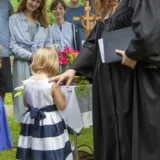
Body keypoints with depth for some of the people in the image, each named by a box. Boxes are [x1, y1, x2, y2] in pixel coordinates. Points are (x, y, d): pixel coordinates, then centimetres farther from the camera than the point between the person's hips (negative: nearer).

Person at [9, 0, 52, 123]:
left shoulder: (43, 21, 17)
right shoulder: (14, 19, 1)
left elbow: (48, 43, 14)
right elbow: (12, 44, -5)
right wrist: (30, 56, -13)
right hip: (22, 65, -3)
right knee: (24, 97, -2)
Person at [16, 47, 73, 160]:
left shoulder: (27, 83, -2)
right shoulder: (52, 84, -17)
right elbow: (61, 106, -12)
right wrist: (62, 94, 2)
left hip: (31, 123, 5)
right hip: (50, 124, -5)